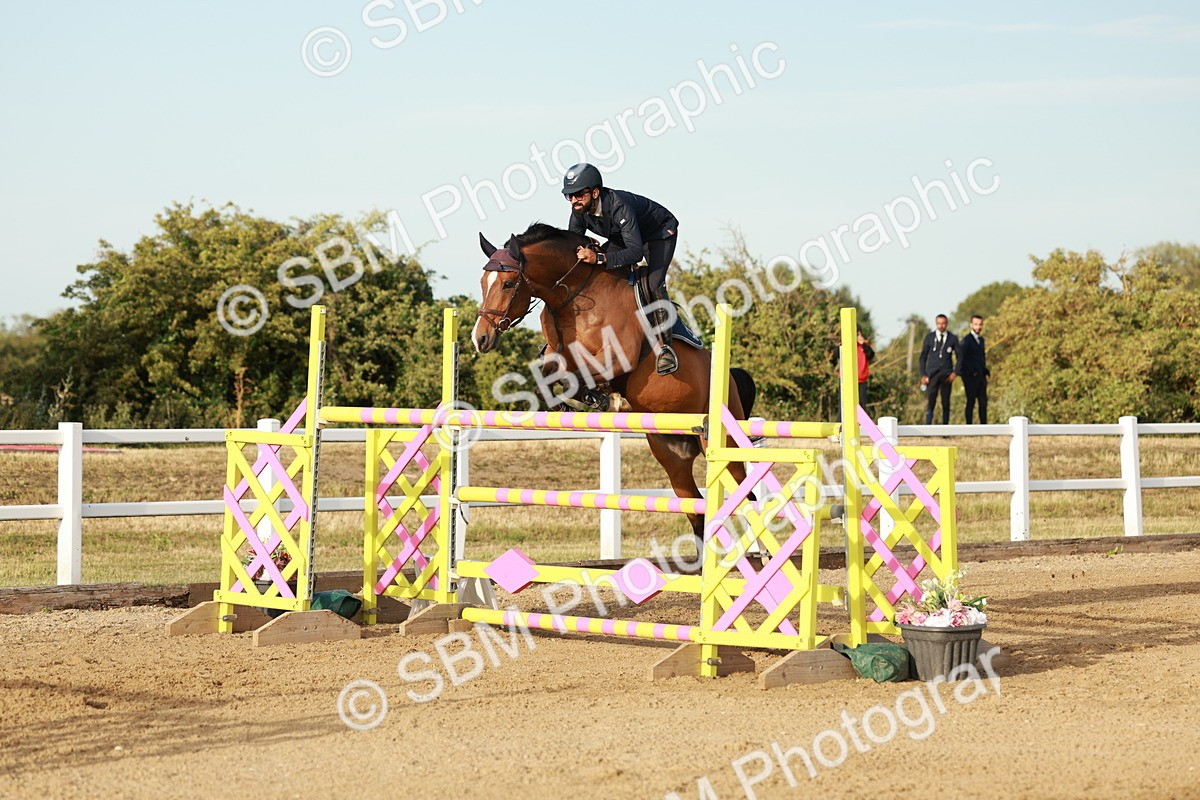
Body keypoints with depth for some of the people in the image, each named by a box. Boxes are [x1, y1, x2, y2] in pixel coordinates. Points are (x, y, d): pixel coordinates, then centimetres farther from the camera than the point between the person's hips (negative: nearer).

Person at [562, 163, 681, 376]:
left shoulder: (619, 206, -41)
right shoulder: (580, 210, -19)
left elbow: (636, 252, -46)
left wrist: (599, 259, -57)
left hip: (660, 232, -8)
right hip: (622, 237, 8)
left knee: (651, 284, -26)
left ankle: (664, 345, -20)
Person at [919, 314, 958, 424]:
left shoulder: (953, 338, 7)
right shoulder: (930, 337, 6)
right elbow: (923, 357, 8)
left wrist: (955, 372, -3)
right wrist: (923, 375, -1)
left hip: (947, 375, 1)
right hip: (932, 374, -1)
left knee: (946, 403, 2)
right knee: (930, 401, -12)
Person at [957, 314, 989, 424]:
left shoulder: (981, 340, 17)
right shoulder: (967, 340, -9)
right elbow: (961, 356, -19)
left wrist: (985, 372, 13)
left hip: (981, 376, 7)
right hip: (970, 377, -7)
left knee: (983, 402, 5)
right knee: (971, 402, -5)